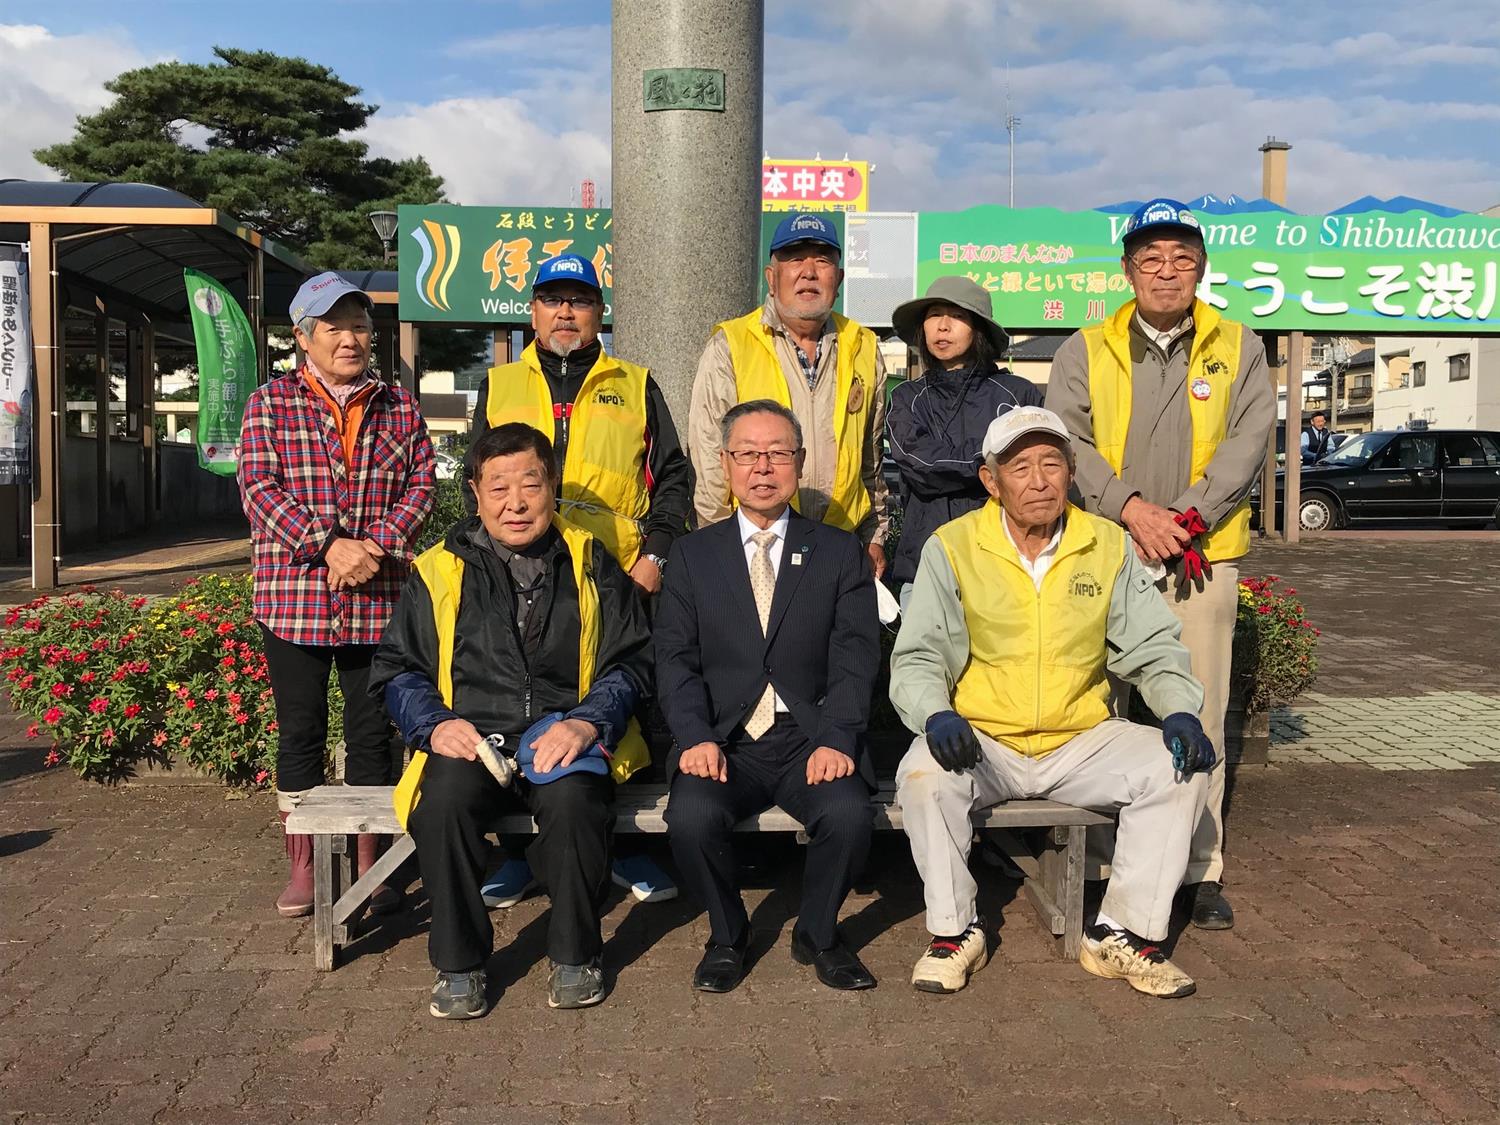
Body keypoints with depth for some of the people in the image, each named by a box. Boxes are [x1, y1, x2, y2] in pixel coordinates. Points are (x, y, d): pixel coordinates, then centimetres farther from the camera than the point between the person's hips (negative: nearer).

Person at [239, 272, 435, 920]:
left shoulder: (399, 407, 10)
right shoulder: (270, 404, 4)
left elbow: (421, 485, 3)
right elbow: (259, 487, -6)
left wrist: (376, 547, -13)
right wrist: (328, 545, -17)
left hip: (377, 599, 1)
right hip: (293, 594, -1)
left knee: (372, 732, 7)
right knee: (300, 731, 8)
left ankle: (369, 861, 20)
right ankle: (303, 865, 21)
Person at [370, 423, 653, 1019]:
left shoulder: (590, 562, 12)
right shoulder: (440, 570, 14)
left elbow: (631, 661, 7)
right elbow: (396, 669, 13)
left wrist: (586, 723, -11)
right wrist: (435, 725, -7)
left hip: (565, 734, -1)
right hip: (469, 738, 1)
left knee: (574, 797, -34)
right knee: (442, 802, -32)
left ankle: (575, 955, -9)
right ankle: (458, 964, -10)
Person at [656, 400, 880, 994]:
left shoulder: (840, 552, 9)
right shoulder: (693, 554, 11)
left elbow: (855, 657, 0)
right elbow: (675, 657, 2)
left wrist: (835, 739, -16)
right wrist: (697, 737, -15)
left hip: (812, 739, 0)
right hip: (723, 742, 0)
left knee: (849, 813, -28)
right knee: (691, 816, -28)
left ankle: (817, 934, 4)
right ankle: (727, 936, 4)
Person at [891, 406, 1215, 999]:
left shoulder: (1109, 545, 4)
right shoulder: (952, 547, -4)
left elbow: (1154, 648, 8)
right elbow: (918, 656, -5)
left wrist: (1181, 712, -11)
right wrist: (937, 713, -26)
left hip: (1081, 740, 3)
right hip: (980, 742, -2)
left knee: (1180, 771, -18)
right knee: (923, 776, -31)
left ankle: (1122, 936, -5)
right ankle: (954, 932, -8)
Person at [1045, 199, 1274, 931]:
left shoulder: (1239, 350, 11)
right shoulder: (1085, 352, 10)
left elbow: (1246, 444, 0)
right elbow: (1066, 440, -2)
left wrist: (1186, 518, -14)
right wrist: (1130, 507, -15)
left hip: (1203, 559, 0)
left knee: (1199, 718, 1)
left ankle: (1203, 871, 12)